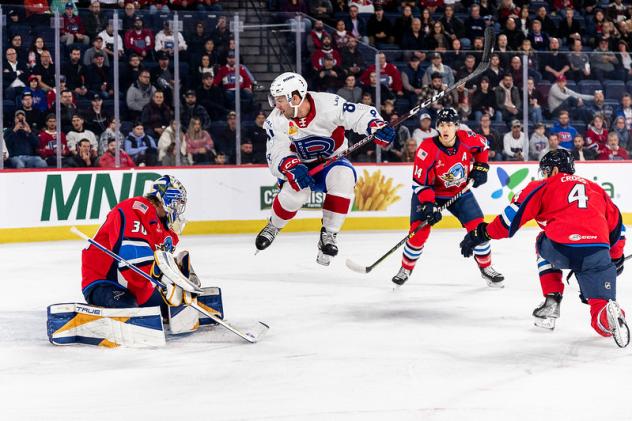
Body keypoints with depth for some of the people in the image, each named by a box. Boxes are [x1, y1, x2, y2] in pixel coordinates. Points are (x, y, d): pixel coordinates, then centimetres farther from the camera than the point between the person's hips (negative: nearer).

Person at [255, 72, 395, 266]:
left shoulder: (328, 104, -25)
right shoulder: (277, 121, -17)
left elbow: (360, 114, -23)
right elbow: (276, 156, -21)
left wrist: (378, 126, -43)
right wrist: (291, 167, -42)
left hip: (332, 161, -1)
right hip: (300, 166, 1)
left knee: (343, 177, -33)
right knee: (296, 190, -30)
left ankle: (328, 234, -20)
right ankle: (273, 226, 3)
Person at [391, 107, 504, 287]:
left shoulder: (467, 139, -19)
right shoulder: (427, 150, -29)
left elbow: (483, 145, 7)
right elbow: (420, 183, -25)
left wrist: (481, 166, -1)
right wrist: (428, 205, -35)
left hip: (460, 191, 3)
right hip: (430, 192, -3)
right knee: (419, 230, -15)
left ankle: (486, 267, 15)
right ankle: (406, 269, 7)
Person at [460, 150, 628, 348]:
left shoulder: (544, 186, 20)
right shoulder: (596, 189, 32)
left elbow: (514, 213, 10)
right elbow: (617, 227, 33)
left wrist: (482, 234, 17)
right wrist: (615, 260, 44)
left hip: (561, 249, -2)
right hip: (598, 253, 2)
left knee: (544, 244, 34)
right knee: (600, 306, 6)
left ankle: (551, 301, 24)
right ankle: (610, 312, -31)